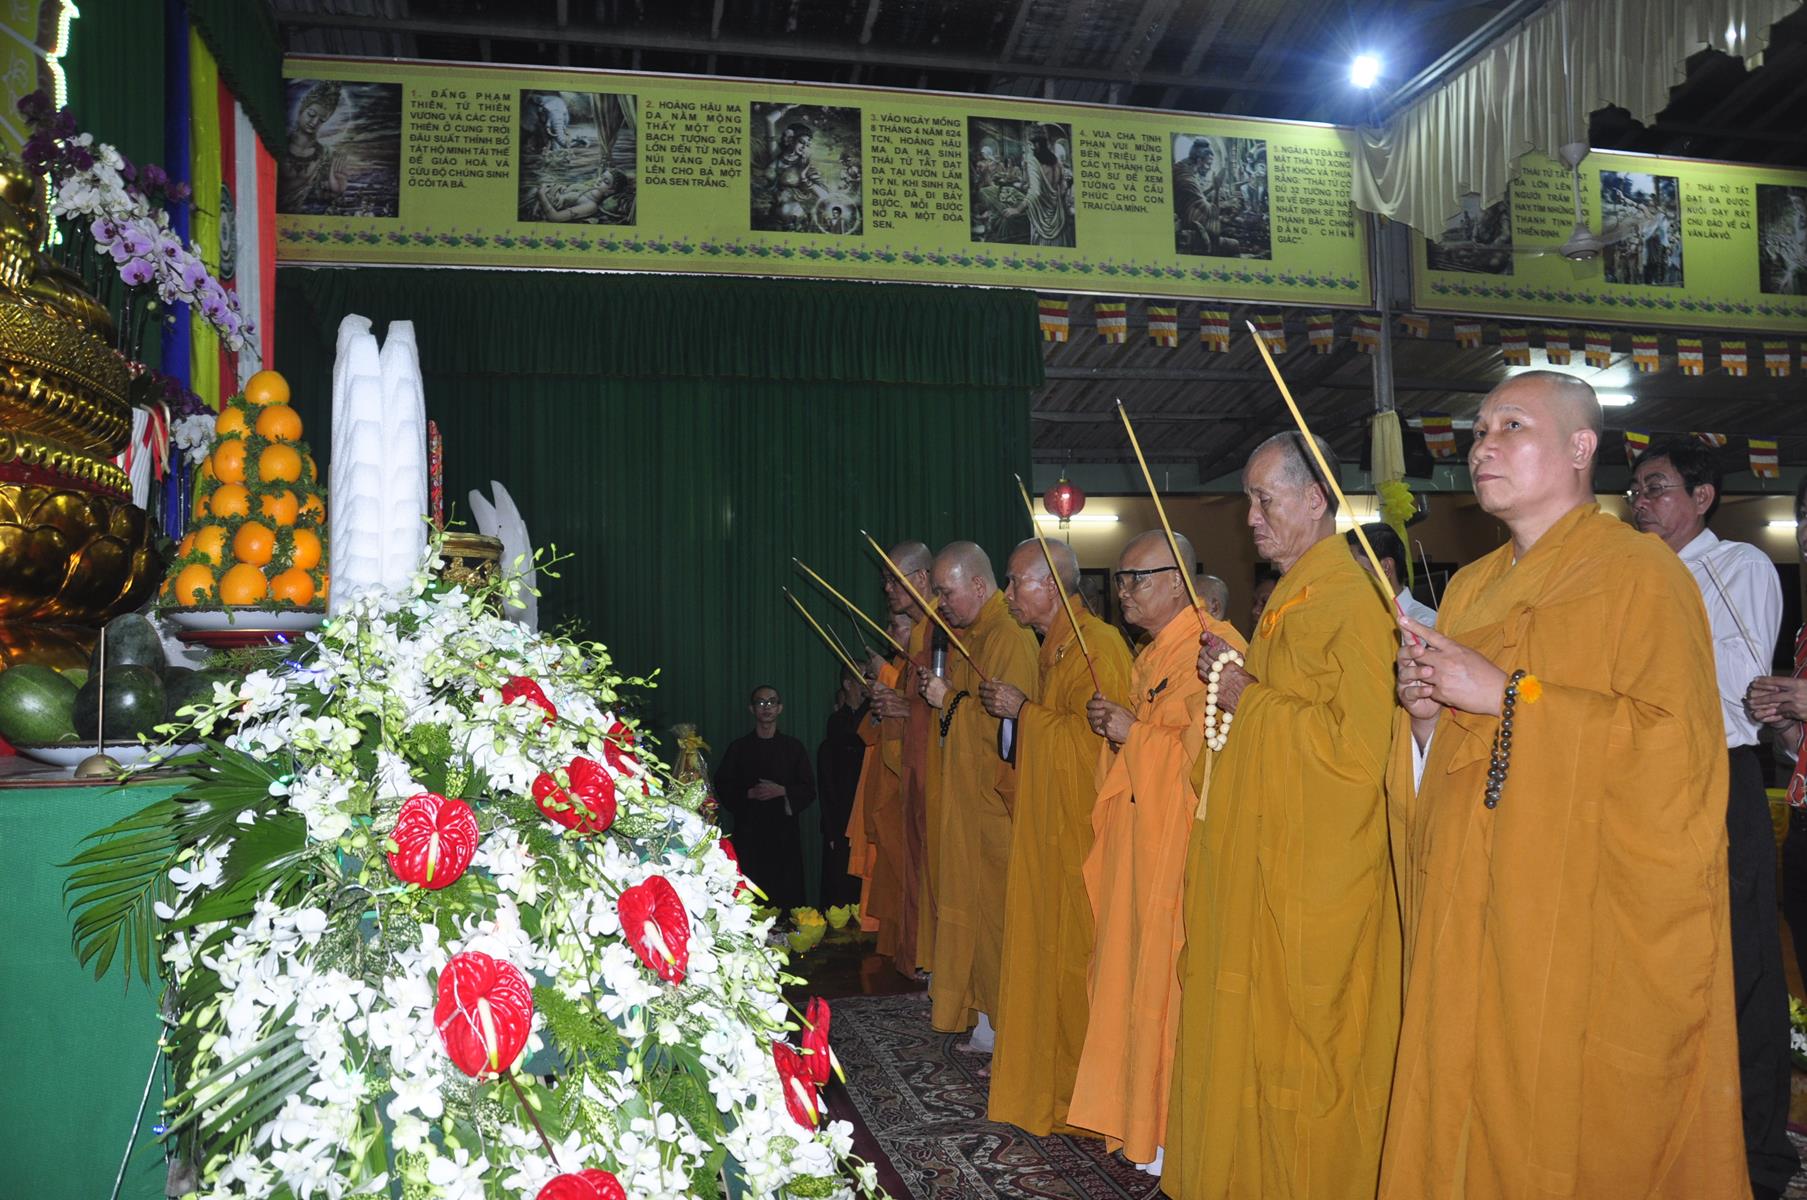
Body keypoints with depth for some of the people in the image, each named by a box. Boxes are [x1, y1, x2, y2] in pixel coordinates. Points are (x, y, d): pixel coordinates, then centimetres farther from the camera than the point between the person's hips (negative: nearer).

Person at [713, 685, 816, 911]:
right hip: (748, 831, 0)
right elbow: (723, 788, 7)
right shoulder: (739, 747, 11)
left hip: (783, 832, 0)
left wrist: (782, 791, -9)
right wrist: (749, 794, -9)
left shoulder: (793, 747, 11)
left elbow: (809, 791, 8)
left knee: (786, 895, -6)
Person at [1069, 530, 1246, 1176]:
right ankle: (1131, 1106, 25)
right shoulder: (1151, 655, 16)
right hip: (1136, 838, 9)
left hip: (1181, 841, -9)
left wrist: (1135, 732, -14)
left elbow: (1213, 749, -20)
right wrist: (1112, 725, 5)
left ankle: (1174, 1130, 9)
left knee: (1167, 976, -3)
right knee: (1130, 969, 13)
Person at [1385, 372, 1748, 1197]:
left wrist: (1509, 694, -17)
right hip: (1472, 925, 6)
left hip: (1588, 924, -6)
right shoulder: (1470, 588, 15)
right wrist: (1425, 715, -2)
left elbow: (1678, 744, -17)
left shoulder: (1640, 573, -5)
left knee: (1579, 1133, 1)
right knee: (1465, 1127, 8)